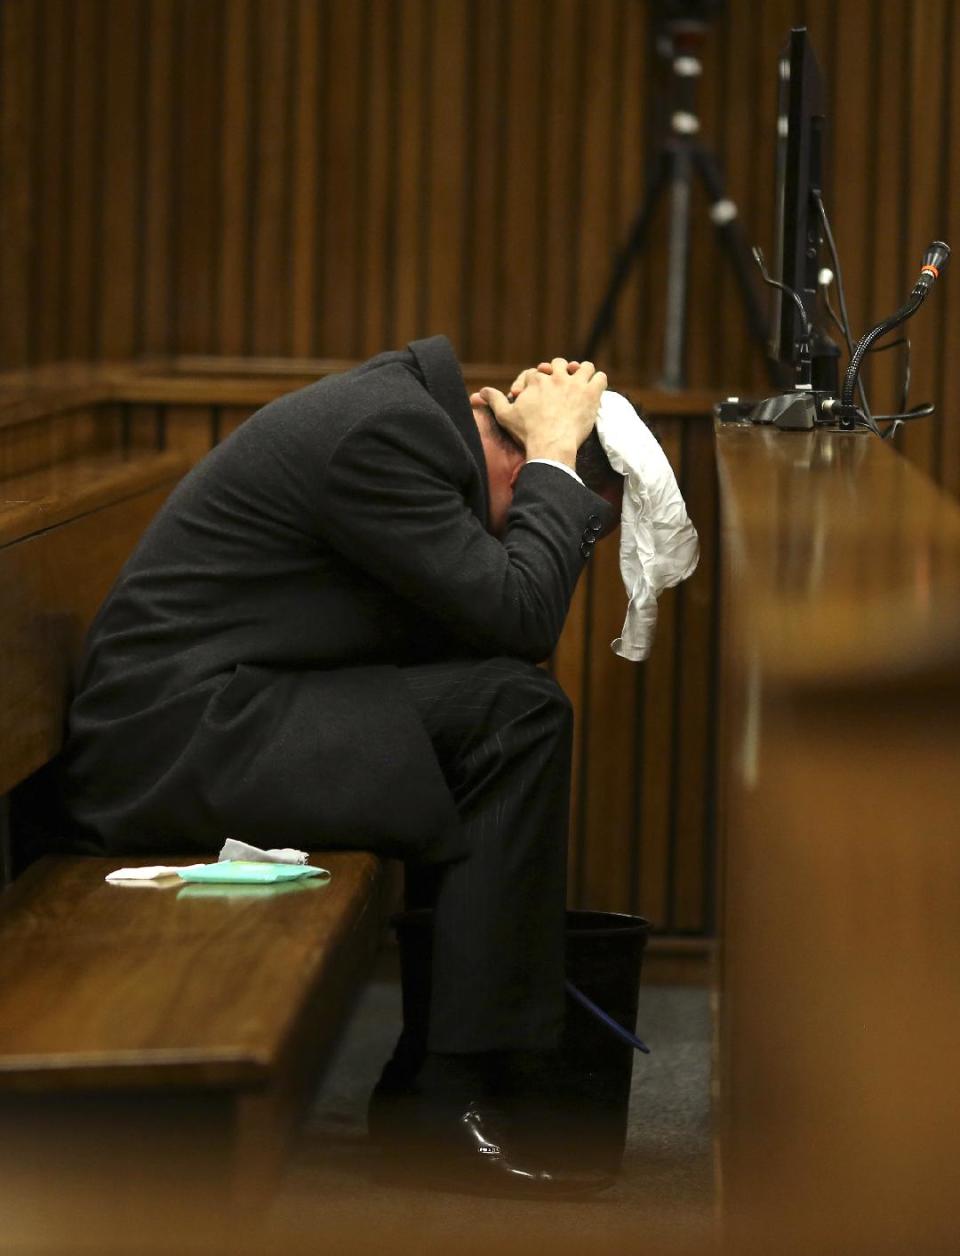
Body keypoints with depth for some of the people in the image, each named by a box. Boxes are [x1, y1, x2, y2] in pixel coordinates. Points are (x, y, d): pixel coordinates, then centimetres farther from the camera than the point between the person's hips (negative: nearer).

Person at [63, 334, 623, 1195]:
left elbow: (470, 624, 16)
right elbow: (517, 614, -18)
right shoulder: (385, 430, -18)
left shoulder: (413, 403, 14)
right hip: (176, 734, -11)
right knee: (517, 713, -18)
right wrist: (555, 455, -8)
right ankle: (456, 1093, -13)